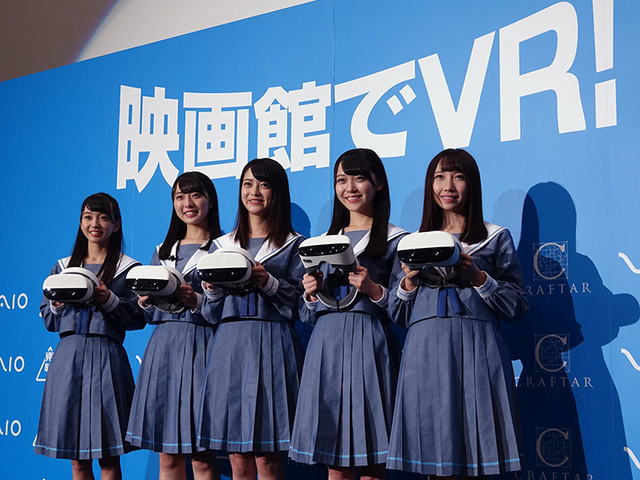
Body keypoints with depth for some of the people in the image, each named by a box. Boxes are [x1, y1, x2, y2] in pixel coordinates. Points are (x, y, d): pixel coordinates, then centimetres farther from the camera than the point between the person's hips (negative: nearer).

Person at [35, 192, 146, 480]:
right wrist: (58, 305, -4)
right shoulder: (63, 267, 16)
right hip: (68, 358, 3)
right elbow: (48, 321, 16)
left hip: (106, 358, -3)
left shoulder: (129, 269, 5)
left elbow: (138, 319, -2)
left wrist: (110, 301, -15)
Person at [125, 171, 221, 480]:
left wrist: (198, 301, -18)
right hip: (163, 347, 5)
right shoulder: (162, 252, 19)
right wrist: (146, 301, -1)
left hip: (203, 347, -5)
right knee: (168, 455, 6)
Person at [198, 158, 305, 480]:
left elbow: (301, 304, -2)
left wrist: (269, 282, -14)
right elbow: (212, 315, 16)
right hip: (229, 345, 4)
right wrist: (212, 289, -3)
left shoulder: (293, 245, 7)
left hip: (273, 347, -3)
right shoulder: (223, 246, 17)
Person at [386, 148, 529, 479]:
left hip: (476, 351, -2)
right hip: (425, 350, 2)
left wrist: (478, 278, -9)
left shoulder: (495, 238, 11)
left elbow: (517, 305, 3)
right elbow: (398, 315, 17)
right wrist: (409, 282, -1)